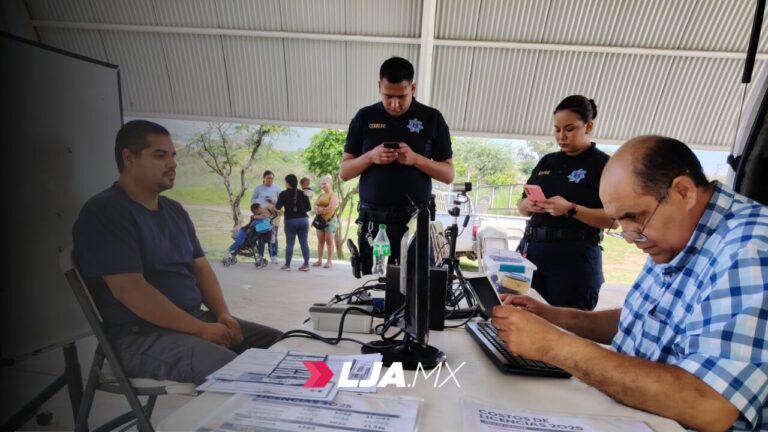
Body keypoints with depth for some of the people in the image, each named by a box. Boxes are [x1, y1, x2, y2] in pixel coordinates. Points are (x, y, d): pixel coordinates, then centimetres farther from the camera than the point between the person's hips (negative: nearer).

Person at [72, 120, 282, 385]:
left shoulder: (174, 210, 12)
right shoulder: (105, 213, -11)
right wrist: (201, 330, -20)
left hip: (194, 319, 7)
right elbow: (128, 289, -20)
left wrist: (223, 314, -4)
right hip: (140, 336, -7)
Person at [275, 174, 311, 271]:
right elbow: (309, 208, 3)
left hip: (290, 220, -3)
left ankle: (287, 265, 11)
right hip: (303, 219, 3)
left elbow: (278, 207, -8)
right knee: (304, 243, 4)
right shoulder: (303, 193, 6)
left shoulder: (284, 194, -3)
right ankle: (306, 264, 7)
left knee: (289, 243, 4)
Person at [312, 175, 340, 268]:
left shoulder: (333, 195, -3)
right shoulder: (321, 195, 19)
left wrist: (322, 210, -7)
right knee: (320, 241, 6)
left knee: (329, 241, -5)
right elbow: (315, 205, 10)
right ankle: (319, 260, 12)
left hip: (330, 220, -7)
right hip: (320, 220, 7)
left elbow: (331, 208, -17)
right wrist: (317, 210, -11)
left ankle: (330, 261, -1)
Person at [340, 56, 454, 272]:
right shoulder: (364, 117, 7)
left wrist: (416, 159, -13)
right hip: (373, 220, 1)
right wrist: (370, 157, -12)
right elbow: (344, 172, 7)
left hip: (417, 220, -1)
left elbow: (448, 174, 4)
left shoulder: (432, 118, 4)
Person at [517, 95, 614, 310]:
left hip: (575, 259, -4)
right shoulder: (547, 161, 13)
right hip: (532, 251, 5)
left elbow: (613, 219, -8)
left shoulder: (603, 164, -1)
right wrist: (528, 205, -8)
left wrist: (570, 209, -22)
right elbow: (521, 207, 15)